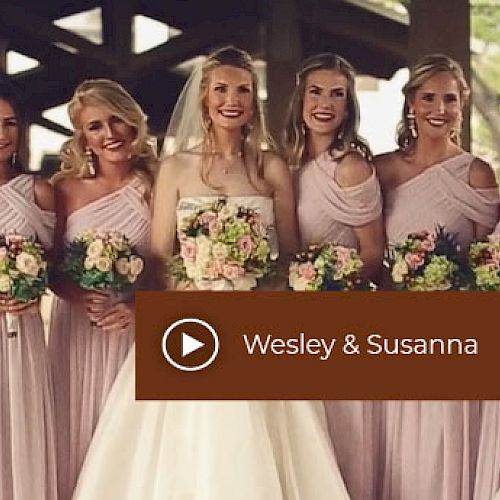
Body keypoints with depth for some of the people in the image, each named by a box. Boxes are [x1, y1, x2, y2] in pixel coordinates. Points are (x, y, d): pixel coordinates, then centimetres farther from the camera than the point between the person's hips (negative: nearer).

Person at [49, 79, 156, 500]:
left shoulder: (154, 185, -4)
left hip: (137, 330, -1)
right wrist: (80, 297, -15)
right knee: (80, 430, 9)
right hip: (77, 329, 1)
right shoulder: (67, 189, -1)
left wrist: (140, 305, -18)